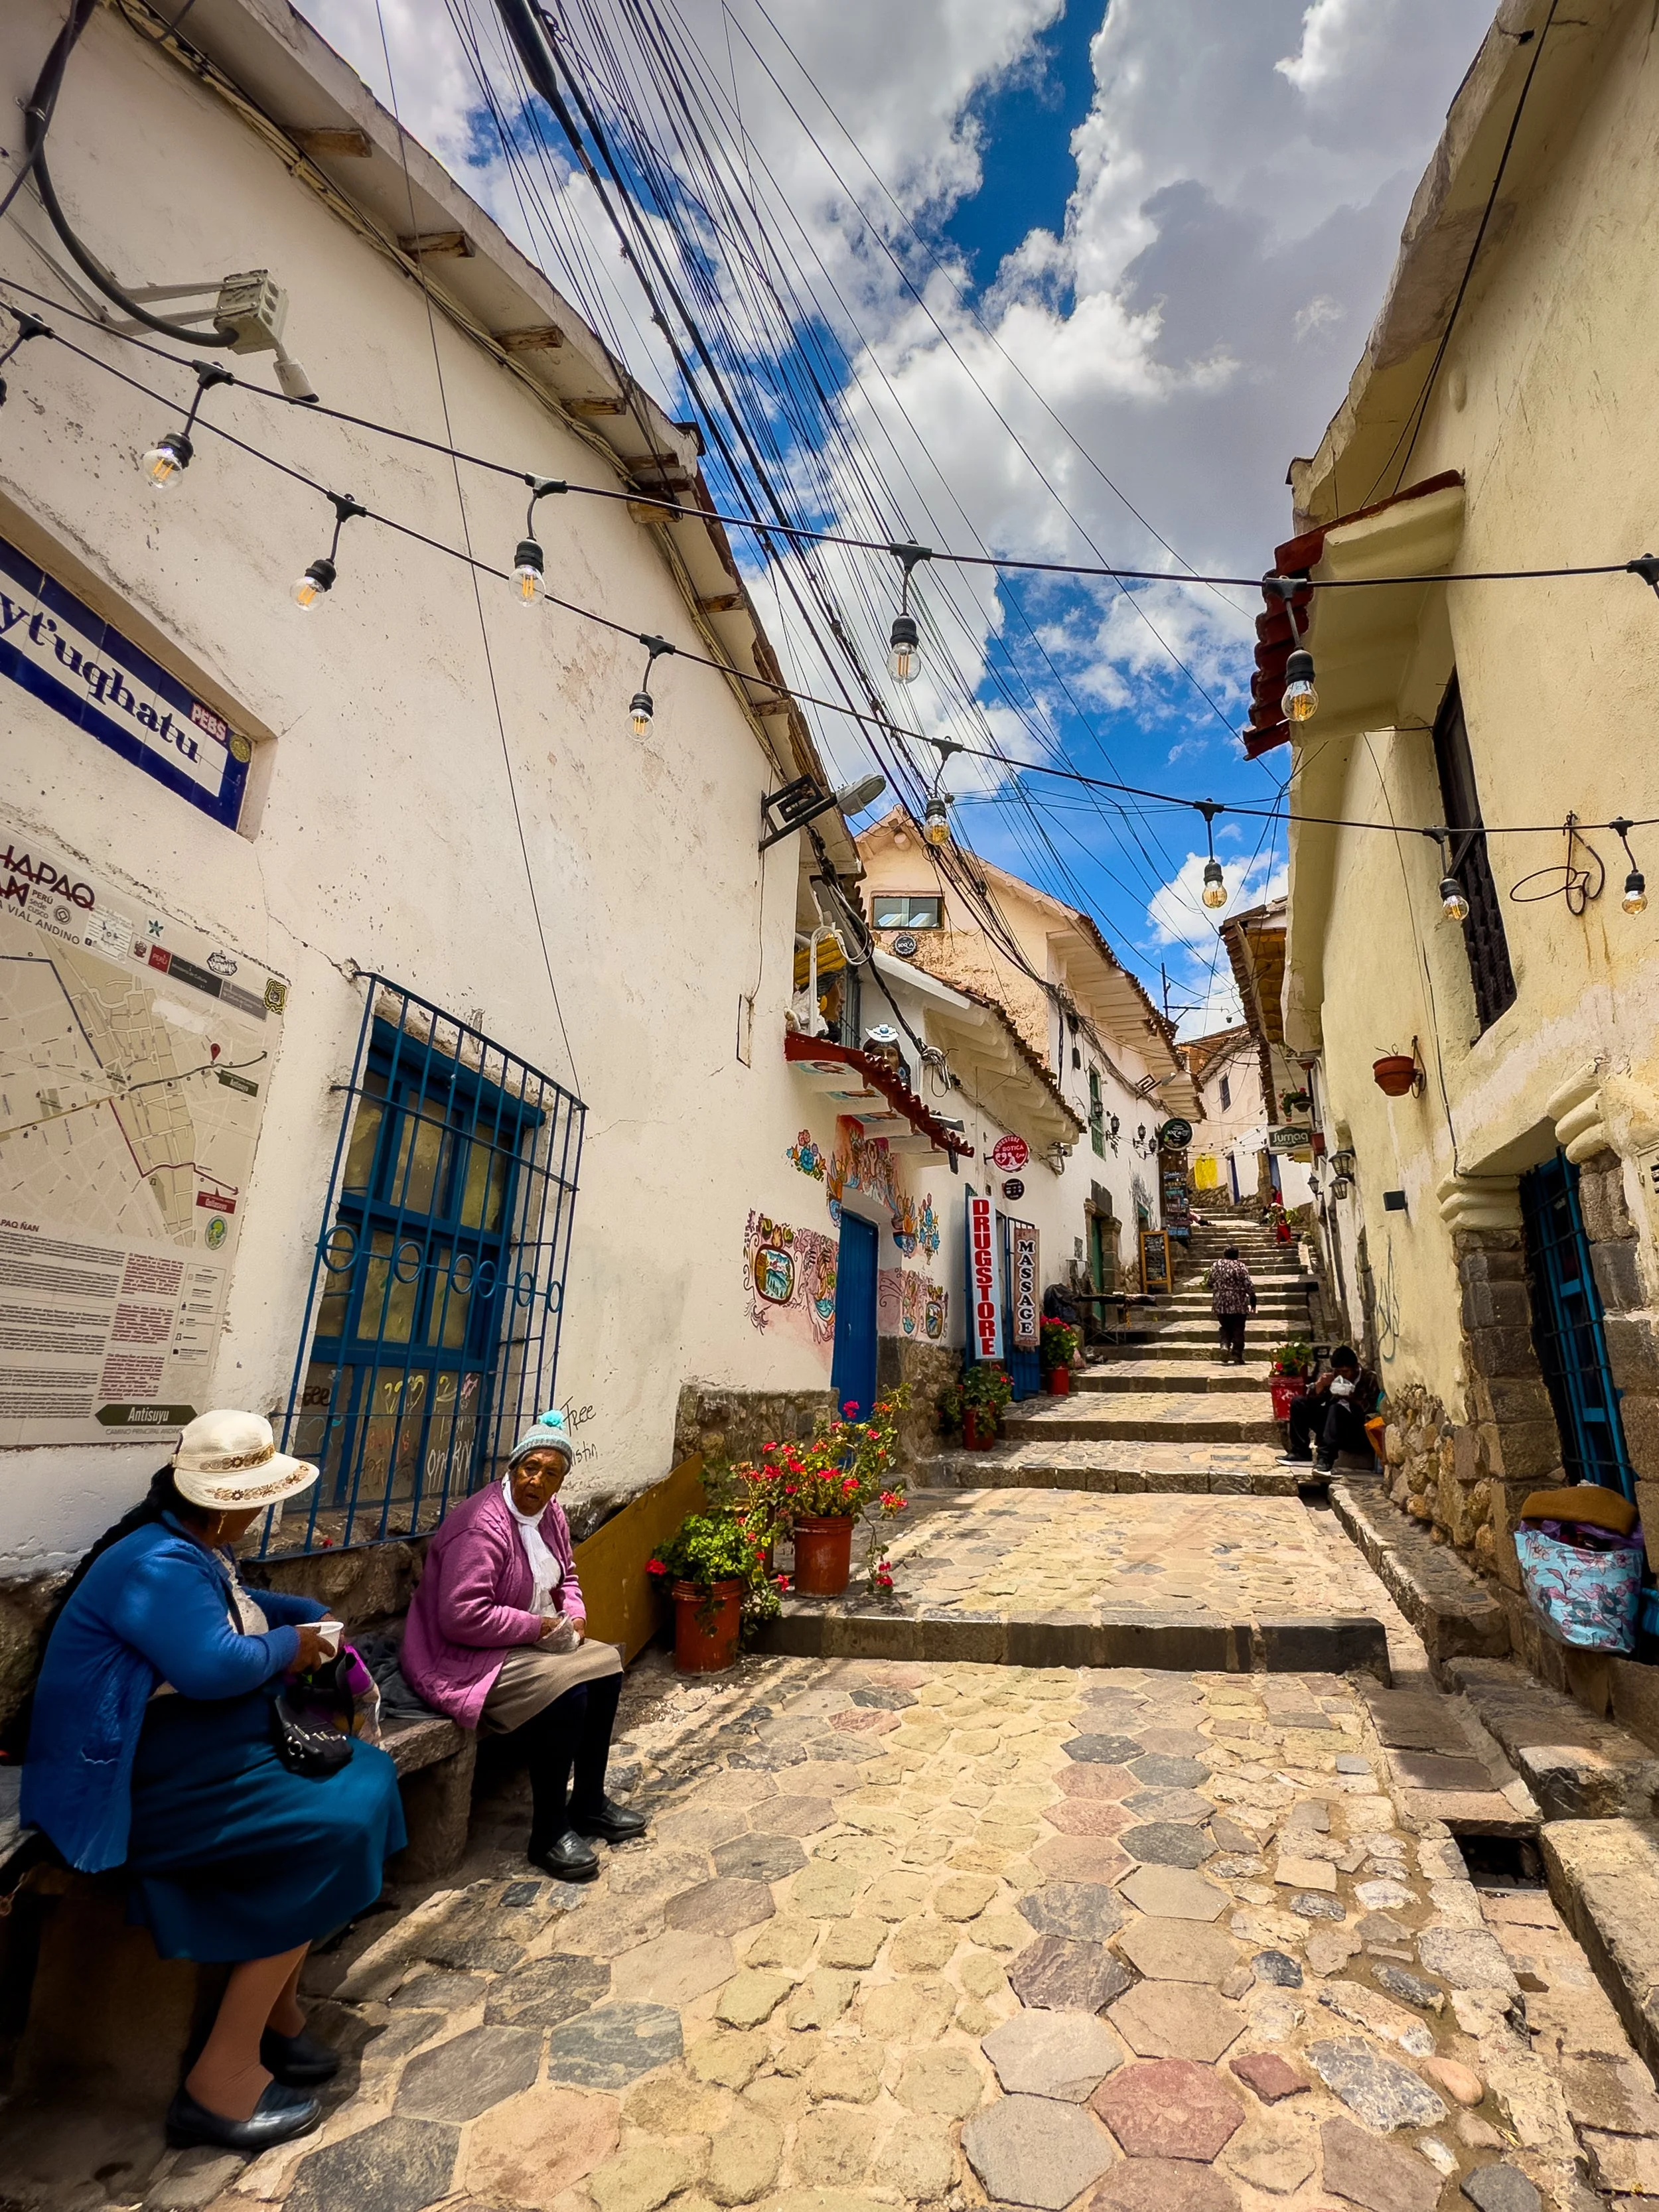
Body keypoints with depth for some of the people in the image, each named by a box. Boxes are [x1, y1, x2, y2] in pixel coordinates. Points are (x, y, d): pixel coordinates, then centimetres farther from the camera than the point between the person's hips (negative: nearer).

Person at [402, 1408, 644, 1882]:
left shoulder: (551, 1514, 3)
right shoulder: (482, 1527, -25)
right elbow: (462, 1618, -30)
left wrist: (574, 1613, -3)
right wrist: (538, 1627, -23)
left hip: (530, 1644, 10)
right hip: (465, 1658, -9)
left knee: (606, 1669, -3)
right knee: (565, 1694, -26)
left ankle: (589, 1803, 13)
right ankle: (549, 1834, -7)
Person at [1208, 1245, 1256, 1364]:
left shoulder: (1216, 1265, 2)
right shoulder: (1241, 1266, -6)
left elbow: (1210, 1283, 8)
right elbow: (1249, 1285, -7)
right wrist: (1253, 1300, 4)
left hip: (1220, 1304, 2)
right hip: (1238, 1304, -2)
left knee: (1225, 1328, 16)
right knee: (1238, 1330, 8)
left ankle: (1225, 1346, -8)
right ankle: (1237, 1356, 7)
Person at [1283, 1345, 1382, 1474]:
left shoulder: (1368, 1379, -8)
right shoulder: (1332, 1375, 2)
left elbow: (1372, 1411, -17)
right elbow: (1310, 1399, 0)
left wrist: (1352, 1400, -30)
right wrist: (1320, 1385, -17)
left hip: (1358, 1433, -5)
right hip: (1331, 1425, 6)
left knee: (1337, 1407, -33)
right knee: (1298, 1403, -6)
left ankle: (1326, 1458, -37)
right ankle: (1301, 1452, -10)